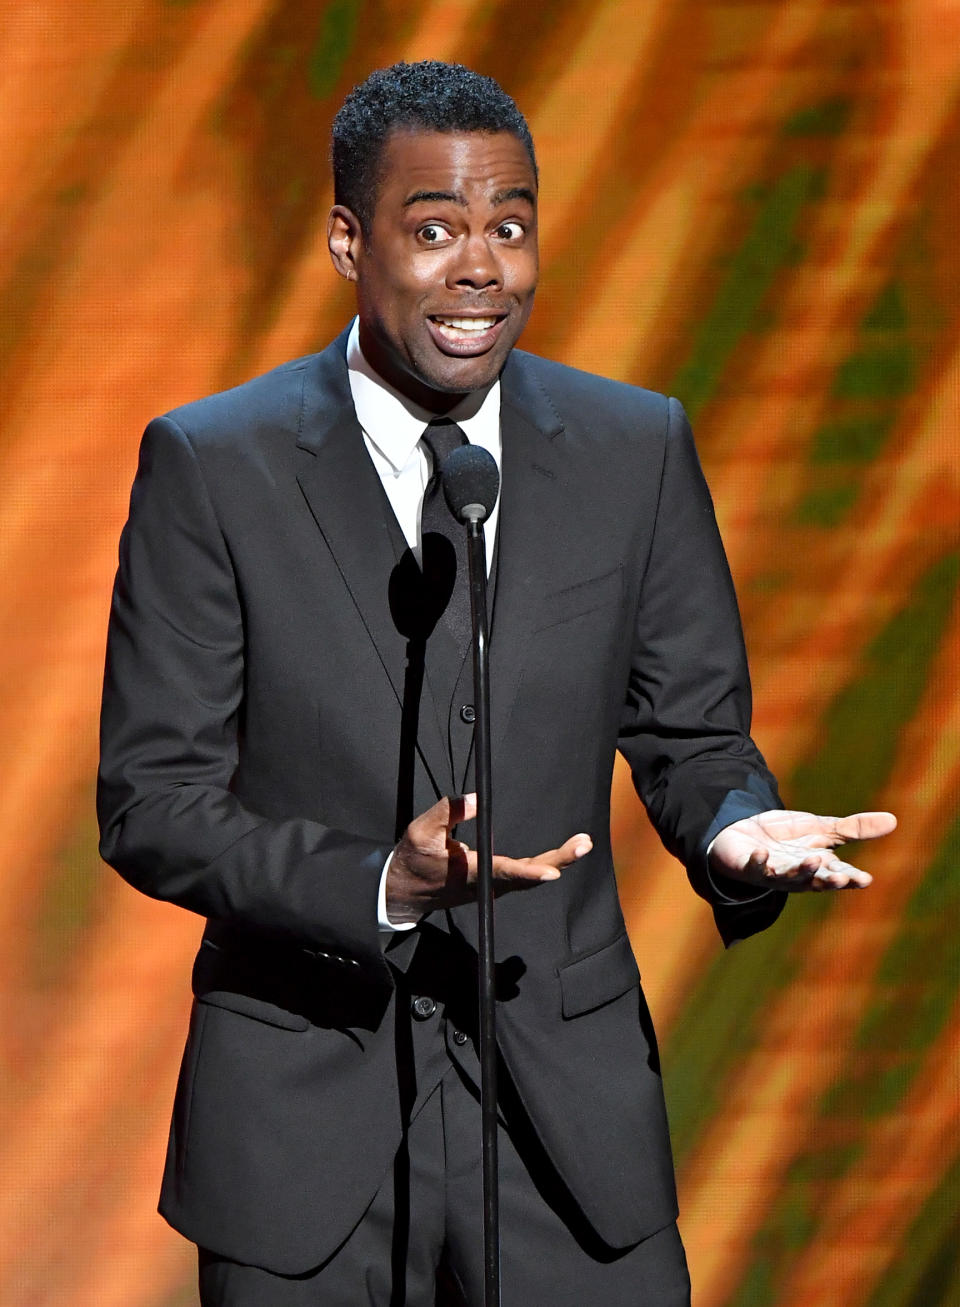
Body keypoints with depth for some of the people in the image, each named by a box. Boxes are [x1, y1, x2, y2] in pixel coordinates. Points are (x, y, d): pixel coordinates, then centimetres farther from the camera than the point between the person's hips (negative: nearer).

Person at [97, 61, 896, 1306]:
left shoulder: (639, 448, 1)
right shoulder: (212, 465, -6)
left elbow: (692, 734, 8)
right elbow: (151, 802, -7)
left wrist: (737, 830, -16)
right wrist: (382, 886, -22)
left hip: (571, 1108, 2)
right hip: (306, 1113, -1)